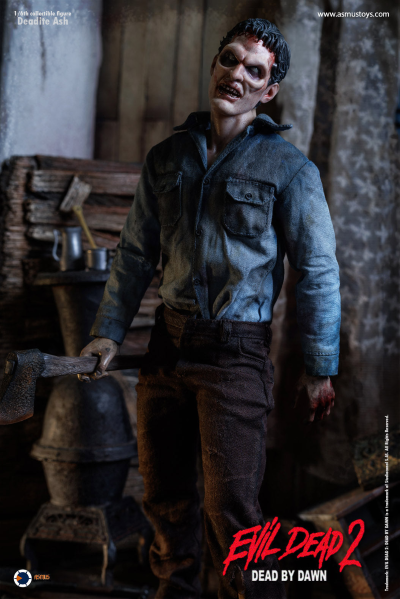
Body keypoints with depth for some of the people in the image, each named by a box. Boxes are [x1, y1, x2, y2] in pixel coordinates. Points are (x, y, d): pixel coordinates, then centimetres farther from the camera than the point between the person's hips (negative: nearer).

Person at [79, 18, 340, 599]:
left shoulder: (290, 169, -3)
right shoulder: (166, 158, 9)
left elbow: (318, 272, -4)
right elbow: (135, 254, 13)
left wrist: (320, 368, -5)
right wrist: (109, 331, 6)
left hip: (235, 354, -5)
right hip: (168, 345, 5)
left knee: (231, 509, -6)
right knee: (164, 494, 14)